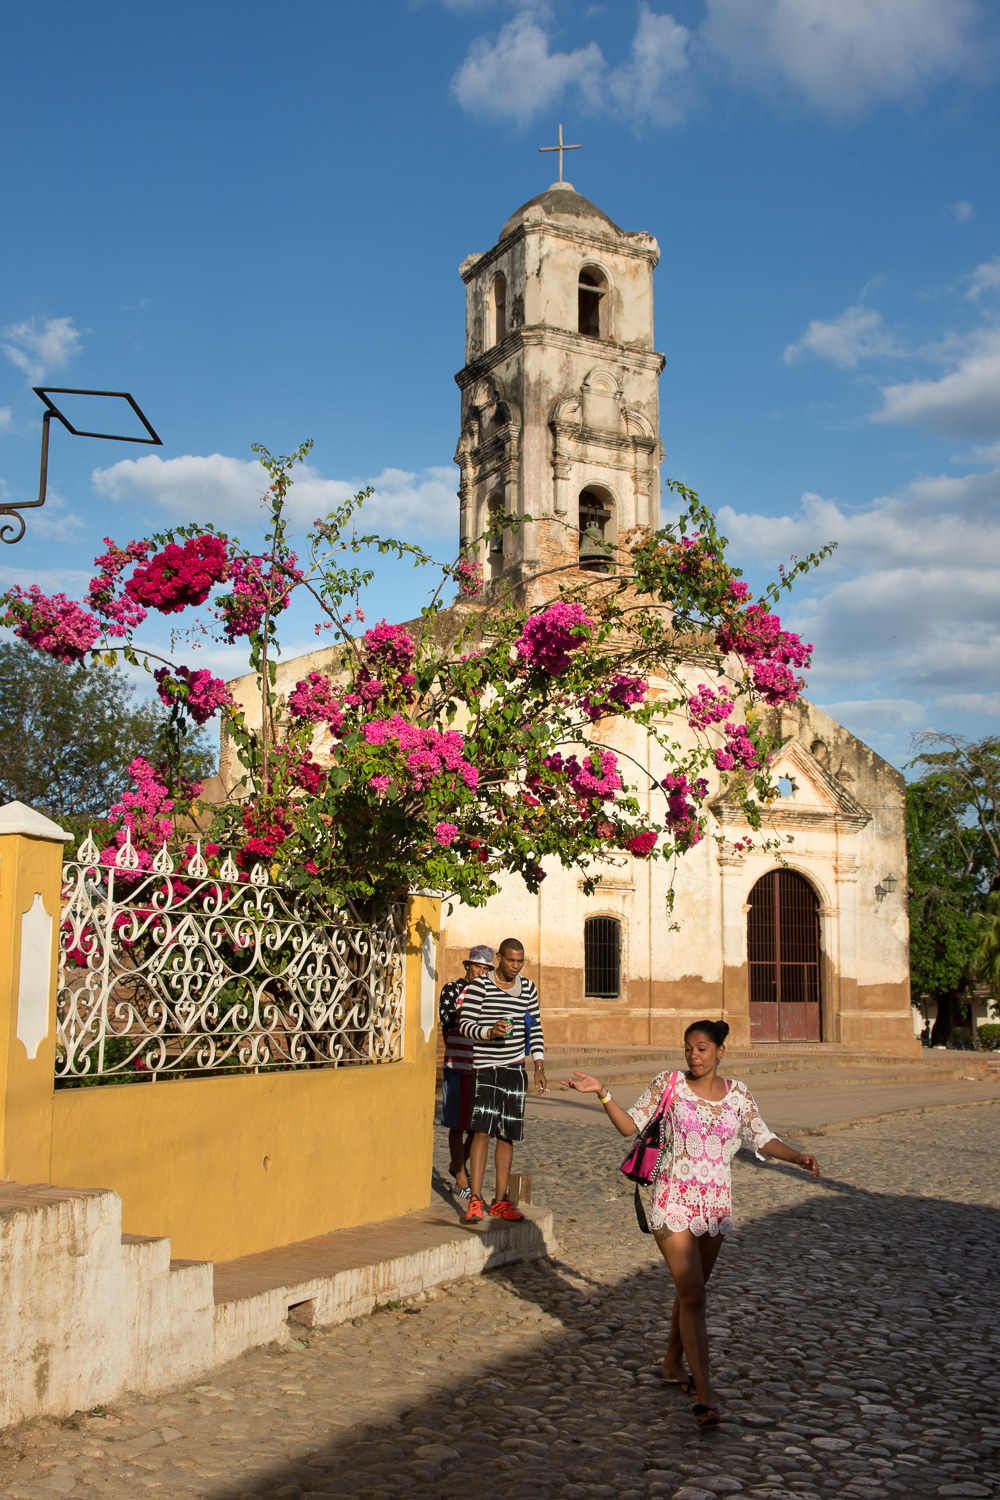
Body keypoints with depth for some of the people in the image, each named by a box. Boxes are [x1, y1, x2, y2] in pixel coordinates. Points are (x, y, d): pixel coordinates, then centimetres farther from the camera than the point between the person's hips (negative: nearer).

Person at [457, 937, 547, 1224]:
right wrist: (489, 1032, -26)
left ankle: (501, 1201, 13)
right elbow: (464, 1024, -8)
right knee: (482, 1130, -14)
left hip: (516, 1068, 5)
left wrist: (539, 1066, 9)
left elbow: (535, 1029, 16)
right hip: (487, 1067, -5)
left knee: (507, 1135, 7)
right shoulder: (479, 987, -6)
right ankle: (475, 1201, -10)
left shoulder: (528, 988, 11)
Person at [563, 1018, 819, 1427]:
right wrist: (602, 1094, -16)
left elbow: (762, 1139, 8)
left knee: (692, 1289, 16)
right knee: (692, 1294, -9)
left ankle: (673, 1363, 37)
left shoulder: (737, 1094, 4)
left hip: (716, 1202, 4)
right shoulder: (668, 1084, -4)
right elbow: (630, 1125, -3)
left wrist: (798, 1157, -8)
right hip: (674, 1199, -4)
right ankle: (705, 1396, -8)